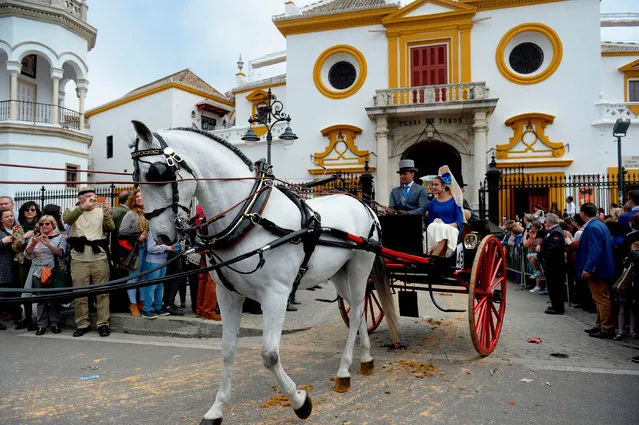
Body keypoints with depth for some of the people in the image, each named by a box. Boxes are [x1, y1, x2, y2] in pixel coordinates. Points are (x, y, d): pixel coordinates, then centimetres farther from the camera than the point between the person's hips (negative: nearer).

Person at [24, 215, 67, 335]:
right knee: (41, 299, 0)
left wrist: (49, 245, -27)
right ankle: (42, 325, 5)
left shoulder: (60, 237, 7)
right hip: (38, 273, 2)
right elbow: (28, 251, -1)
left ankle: (55, 323, 7)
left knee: (54, 298, -1)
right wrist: (33, 243, -22)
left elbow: (60, 253, -9)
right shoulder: (35, 237, 14)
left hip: (54, 272, -2)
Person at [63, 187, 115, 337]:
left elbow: (111, 228, -4)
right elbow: (67, 219, -17)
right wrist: (83, 207, -30)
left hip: (100, 258, 1)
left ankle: (103, 323, 10)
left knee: (102, 292, 2)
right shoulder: (73, 211, 7)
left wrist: (106, 213, -19)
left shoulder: (100, 211, 9)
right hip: (79, 259, 0)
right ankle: (82, 324, 17)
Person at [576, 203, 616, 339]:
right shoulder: (600, 225, 12)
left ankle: (607, 329, 3)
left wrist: (587, 268, -25)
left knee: (602, 299, -4)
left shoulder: (592, 227, -20)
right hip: (601, 268, 11)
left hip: (597, 270, -11)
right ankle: (601, 325, 28)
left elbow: (595, 250, -25)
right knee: (600, 299, 18)